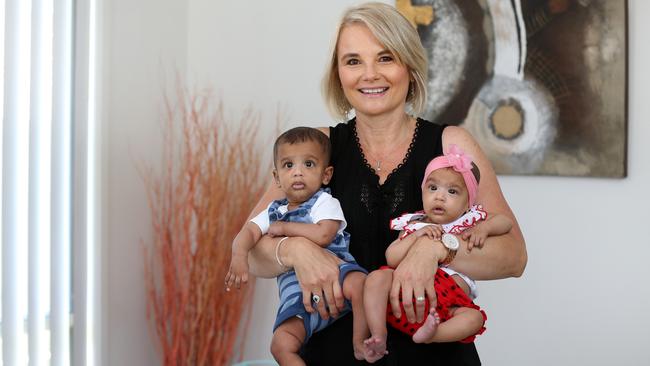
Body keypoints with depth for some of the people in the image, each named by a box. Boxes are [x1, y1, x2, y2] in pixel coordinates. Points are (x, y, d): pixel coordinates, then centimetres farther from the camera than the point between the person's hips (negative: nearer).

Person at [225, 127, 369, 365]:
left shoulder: (325, 202, 4)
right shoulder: (274, 212, 19)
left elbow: (323, 235, -15)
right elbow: (248, 232, 6)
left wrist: (284, 228, -4)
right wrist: (239, 256, -17)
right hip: (297, 293, 4)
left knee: (358, 283, -38)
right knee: (281, 346, -19)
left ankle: (360, 344, -24)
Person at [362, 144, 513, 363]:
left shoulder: (470, 220, 15)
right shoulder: (413, 225, 12)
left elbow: (506, 222, 14)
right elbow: (391, 259, 1)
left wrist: (484, 228, -5)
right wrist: (416, 236, -12)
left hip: (449, 302, 0)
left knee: (475, 317, -26)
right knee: (377, 277, -25)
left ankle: (429, 335, -41)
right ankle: (378, 337, -27)